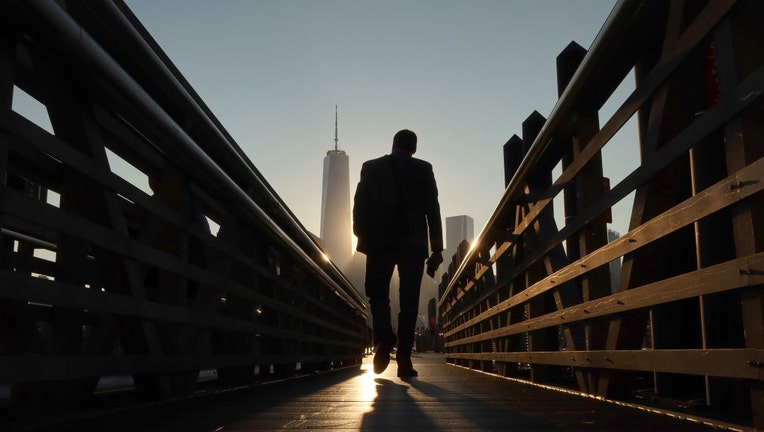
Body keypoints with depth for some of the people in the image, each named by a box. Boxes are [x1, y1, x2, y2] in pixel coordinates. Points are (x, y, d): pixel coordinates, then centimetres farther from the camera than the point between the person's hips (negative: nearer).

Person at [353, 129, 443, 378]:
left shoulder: (371, 167, 8)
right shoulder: (423, 169, 7)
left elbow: (359, 206, 1)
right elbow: (433, 210, 2)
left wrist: (363, 238, 4)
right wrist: (437, 248, 3)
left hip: (380, 242, 0)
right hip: (412, 243, 0)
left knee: (378, 294, 10)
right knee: (409, 301, 4)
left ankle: (384, 338, -16)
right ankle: (404, 359, -1)